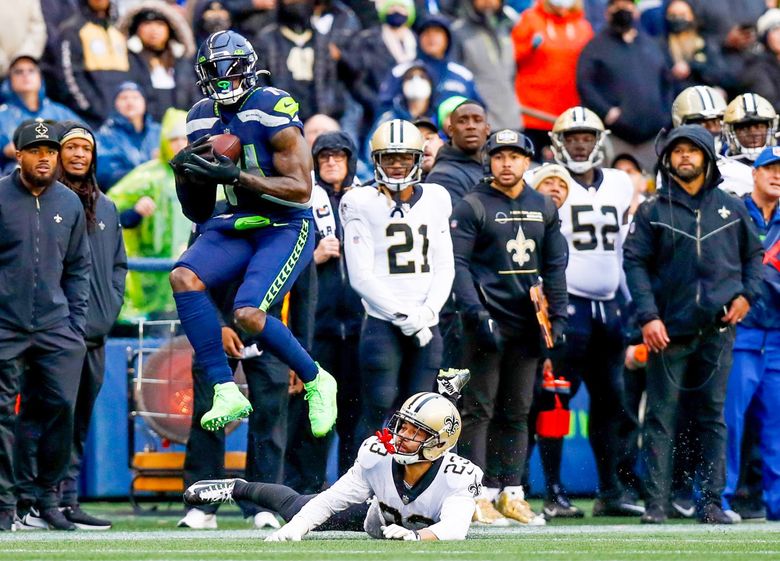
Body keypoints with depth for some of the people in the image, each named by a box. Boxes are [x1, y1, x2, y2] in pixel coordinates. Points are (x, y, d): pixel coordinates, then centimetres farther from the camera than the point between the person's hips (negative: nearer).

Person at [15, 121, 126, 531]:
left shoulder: (105, 209, 19)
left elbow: (118, 263, 26)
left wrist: (110, 305, 11)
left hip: (94, 333, 7)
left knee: (78, 424, 8)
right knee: (40, 417, -9)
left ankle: (67, 502, 12)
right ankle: (30, 504, -9)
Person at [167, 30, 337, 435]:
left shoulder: (273, 111, -13)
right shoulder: (203, 119, 9)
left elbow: (301, 189, -19)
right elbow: (197, 213, 16)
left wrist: (234, 175, -25)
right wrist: (185, 173, -6)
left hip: (285, 227, -6)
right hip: (236, 225, 6)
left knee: (248, 314, -25)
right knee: (184, 278, -22)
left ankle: (316, 382, 2)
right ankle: (225, 392, -19)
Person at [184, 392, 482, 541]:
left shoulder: (457, 477, -43)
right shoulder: (377, 457, -36)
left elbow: (454, 528, -56)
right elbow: (329, 501, -28)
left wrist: (416, 536, -75)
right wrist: (293, 531, -42)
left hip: (424, 525, -1)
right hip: (375, 513, 1)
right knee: (296, 511, 11)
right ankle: (239, 489, 39)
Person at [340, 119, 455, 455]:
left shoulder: (435, 200, 12)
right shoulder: (362, 204, -2)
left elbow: (444, 267, 10)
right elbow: (361, 276, -7)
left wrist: (426, 313, -6)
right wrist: (404, 316, -13)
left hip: (426, 326, 4)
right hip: (382, 324, -4)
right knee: (379, 414, -8)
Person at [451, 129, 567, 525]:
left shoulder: (544, 208, 12)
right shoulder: (472, 206, -4)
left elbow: (554, 266, 15)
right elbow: (458, 265, -9)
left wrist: (557, 317, 7)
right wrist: (477, 314, -18)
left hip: (527, 322, 5)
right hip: (488, 320, -5)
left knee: (517, 411, 8)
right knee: (479, 409, -5)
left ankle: (510, 494, 12)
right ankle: (479, 496, -5)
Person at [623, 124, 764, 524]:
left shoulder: (731, 208, 10)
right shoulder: (653, 211, 3)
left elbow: (753, 253, 19)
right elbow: (635, 263, -1)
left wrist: (746, 294, 3)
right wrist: (648, 316, -11)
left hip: (717, 328, 2)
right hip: (669, 328, -2)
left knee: (712, 416, 5)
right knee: (661, 417, -2)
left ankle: (711, 502, 8)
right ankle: (656, 503, -1)